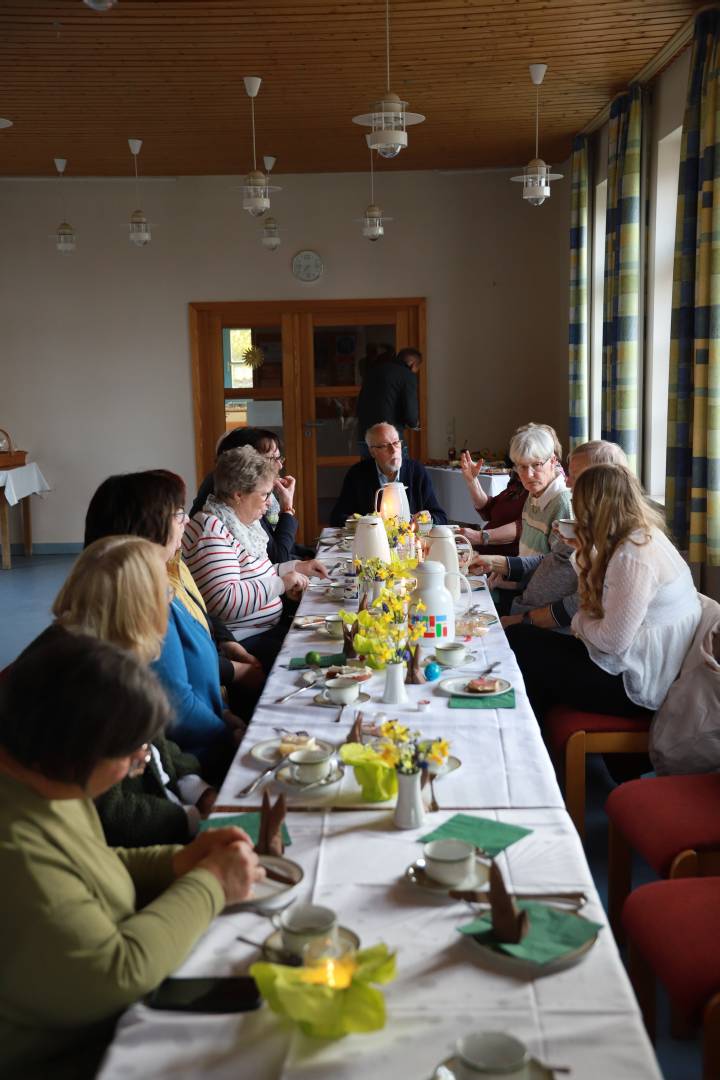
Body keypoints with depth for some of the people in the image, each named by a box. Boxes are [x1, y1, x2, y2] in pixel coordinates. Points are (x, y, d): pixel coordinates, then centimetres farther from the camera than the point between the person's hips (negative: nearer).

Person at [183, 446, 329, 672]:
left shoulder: (239, 524, 14)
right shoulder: (212, 531, -18)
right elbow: (224, 602, -28)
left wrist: (297, 567, 17)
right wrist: (281, 583, -19)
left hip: (270, 626, 10)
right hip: (245, 644, -10)